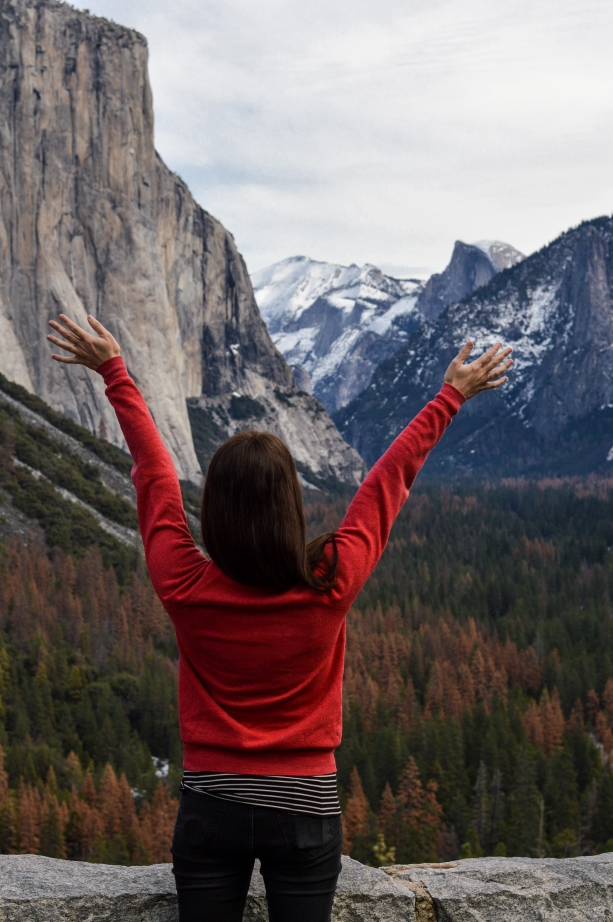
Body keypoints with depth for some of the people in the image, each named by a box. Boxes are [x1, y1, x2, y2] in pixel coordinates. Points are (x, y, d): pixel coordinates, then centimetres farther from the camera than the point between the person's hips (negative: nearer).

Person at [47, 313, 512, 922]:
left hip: (210, 807, 1)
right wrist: (451, 396, 12)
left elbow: (154, 476, 0)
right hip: (305, 809, -1)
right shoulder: (329, 586, -15)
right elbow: (389, 479, -3)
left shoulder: (184, 587, -13)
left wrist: (114, 372, 15)